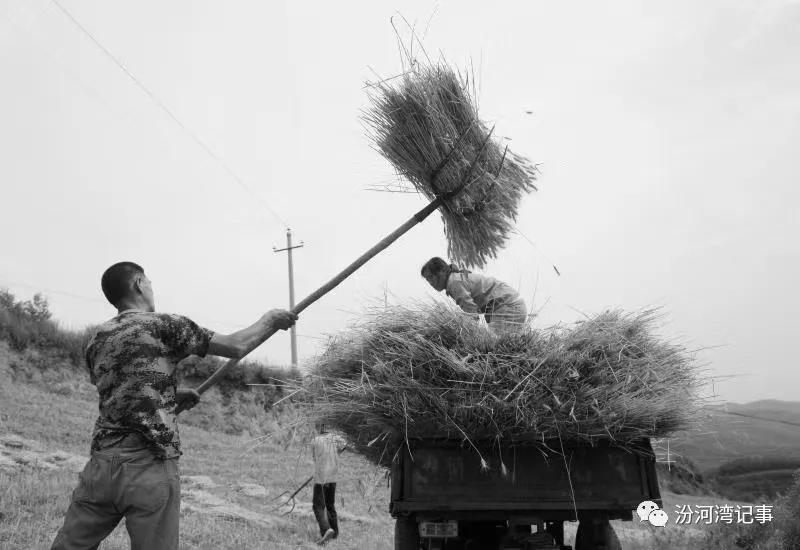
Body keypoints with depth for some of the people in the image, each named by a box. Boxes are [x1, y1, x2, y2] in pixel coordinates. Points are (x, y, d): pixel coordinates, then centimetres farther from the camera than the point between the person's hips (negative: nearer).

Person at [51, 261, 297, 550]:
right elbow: (237, 347, 0)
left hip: (102, 461, 6)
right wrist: (270, 320, 15)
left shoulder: (96, 340, 14)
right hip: (150, 465, -5)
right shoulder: (163, 325, -3)